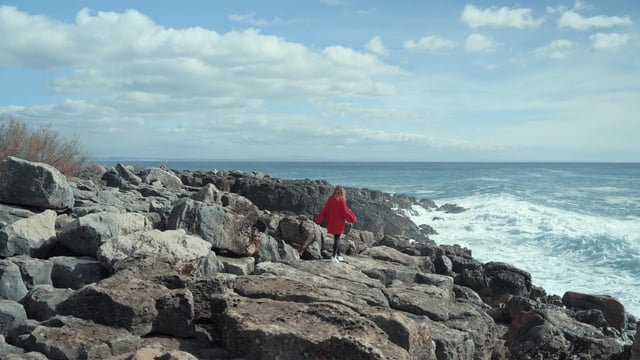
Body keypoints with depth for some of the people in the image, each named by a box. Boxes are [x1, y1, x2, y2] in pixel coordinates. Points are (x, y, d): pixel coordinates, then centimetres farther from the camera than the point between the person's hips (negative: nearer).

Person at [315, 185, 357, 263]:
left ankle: (338, 255, 21)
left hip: (331, 223, 5)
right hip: (338, 223, -5)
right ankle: (334, 256, -7)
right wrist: (353, 218, 2)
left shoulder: (330, 199, 0)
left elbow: (324, 210, 3)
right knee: (337, 239, 0)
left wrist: (318, 220, 10)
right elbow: (345, 211, -12)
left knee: (336, 238, 15)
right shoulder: (341, 200, -13)